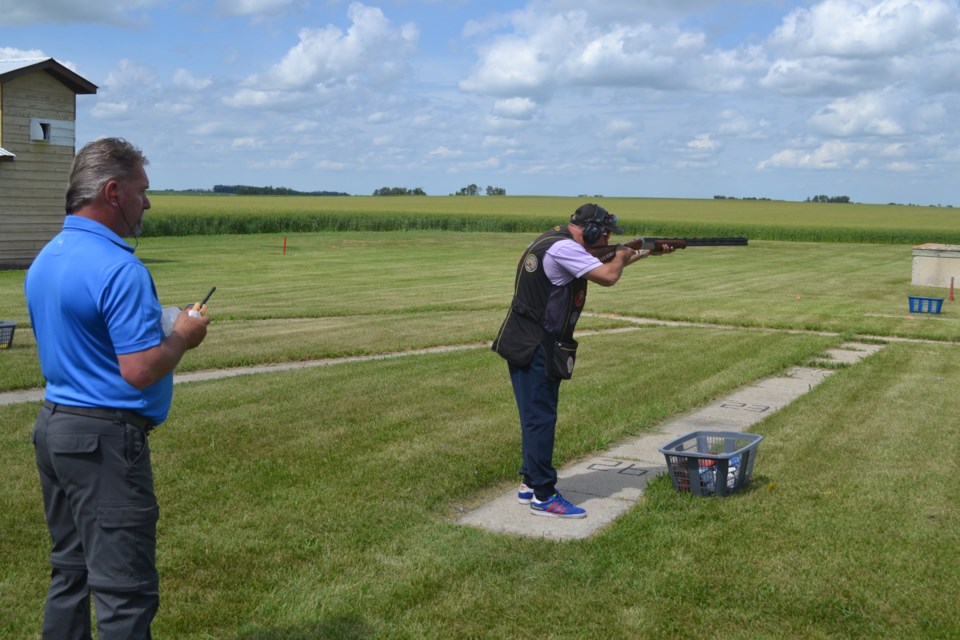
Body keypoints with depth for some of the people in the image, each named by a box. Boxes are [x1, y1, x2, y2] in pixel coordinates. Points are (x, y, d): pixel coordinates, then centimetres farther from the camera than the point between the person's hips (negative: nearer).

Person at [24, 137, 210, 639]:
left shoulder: (45, 260, 10)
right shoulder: (119, 269, -20)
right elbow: (140, 370, -24)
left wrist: (162, 331, 16)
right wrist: (182, 337, -6)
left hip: (53, 425, 10)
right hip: (104, 438, -10)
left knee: (70, 574, 19)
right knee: (125, 589, -2)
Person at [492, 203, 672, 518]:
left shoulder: (557, 242, 13)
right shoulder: (563, 248, -19)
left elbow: (602, 263, 22)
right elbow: (608, 276, -24)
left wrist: (644, 253, 18)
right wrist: (622, 256, -2)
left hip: (525, 344, 10)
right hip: (535, 348, -10)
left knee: (537, 417, 16)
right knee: (541, 418, -4)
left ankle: (530, 484, 26)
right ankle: (543, 495, 3)